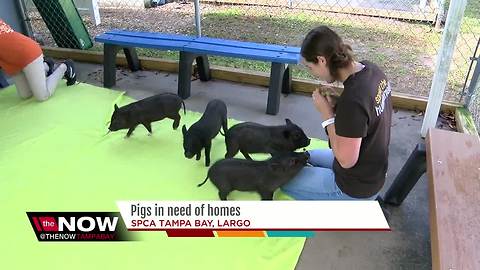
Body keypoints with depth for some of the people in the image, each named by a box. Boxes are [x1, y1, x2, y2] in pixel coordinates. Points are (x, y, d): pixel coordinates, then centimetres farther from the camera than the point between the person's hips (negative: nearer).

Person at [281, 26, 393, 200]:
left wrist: (327, 113, -22)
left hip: (356, 187, -9)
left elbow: (346, 161, -26)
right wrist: (337, 103, -8)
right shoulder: (370, 69, -10)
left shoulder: (352, 101, -36)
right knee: (308, 156, 29)